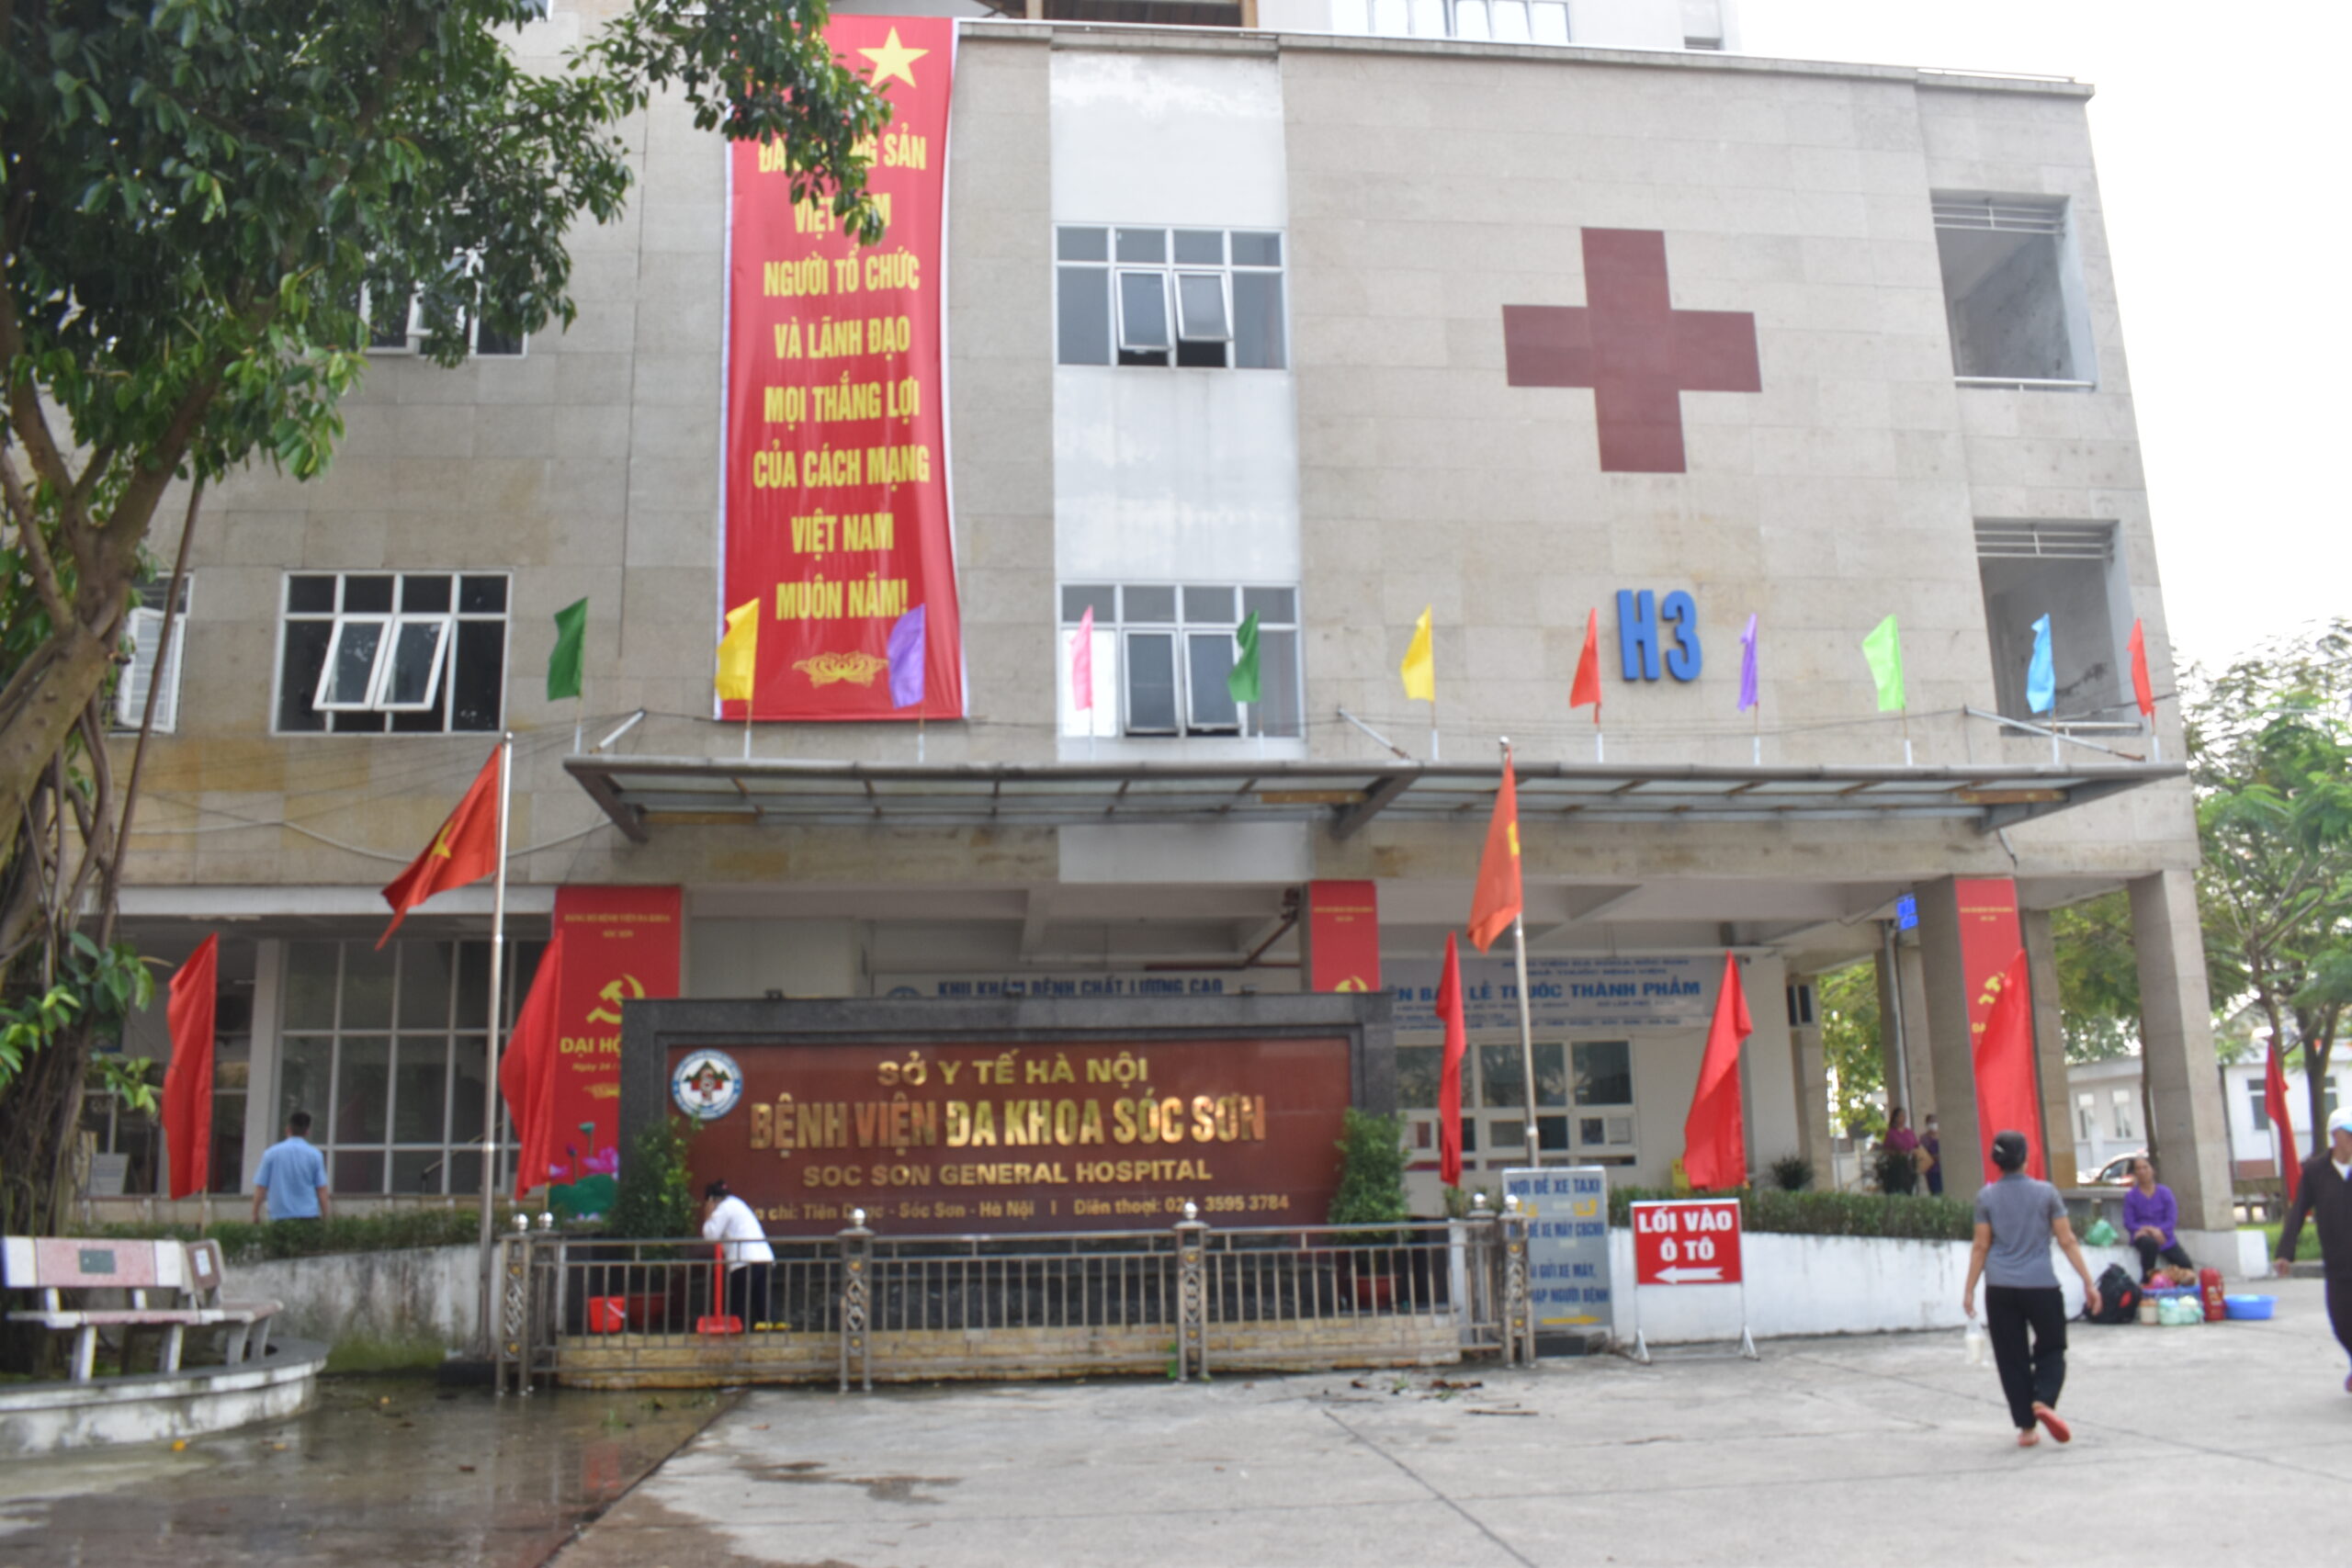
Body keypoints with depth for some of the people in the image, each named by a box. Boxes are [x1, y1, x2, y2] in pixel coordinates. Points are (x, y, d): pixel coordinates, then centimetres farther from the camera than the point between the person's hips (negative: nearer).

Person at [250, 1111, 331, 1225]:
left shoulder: (271, 1153, 1)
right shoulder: (315, 1154, 0)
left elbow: (260, 1188, 1)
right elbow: (321, 1190, 0)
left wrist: (255, 1214, 13)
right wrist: (326, 1220, 8)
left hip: (280, 1217, 0)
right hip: (309, 1216, 0)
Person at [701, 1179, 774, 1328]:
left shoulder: (725, 1207, 2)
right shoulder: (736, 1204, 30)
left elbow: (711, 1235, -5)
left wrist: (708, 1216, 7)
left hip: (746, 1262, -9)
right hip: (765, 1258, 9)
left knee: (737, 1310, -2)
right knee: (762, 1308, 5)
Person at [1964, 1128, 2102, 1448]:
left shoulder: (1987, 1197, 2)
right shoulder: (2046, 1192, 0)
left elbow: (1980, 1247, 1)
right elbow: (2067, 1241, 0)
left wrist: (1969, 1289, 7)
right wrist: (2088, 1282, 6)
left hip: (2000, 1289, 1)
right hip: (2041, 1285, -1)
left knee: (2012, 1358, 7)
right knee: (2051, 1348, 14)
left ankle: (2026, 1428, 7)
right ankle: (2043, 1401, -12)